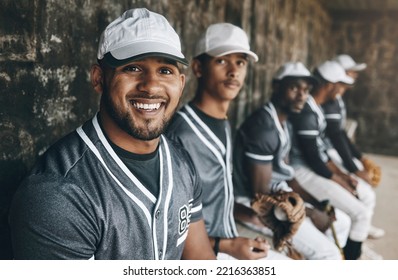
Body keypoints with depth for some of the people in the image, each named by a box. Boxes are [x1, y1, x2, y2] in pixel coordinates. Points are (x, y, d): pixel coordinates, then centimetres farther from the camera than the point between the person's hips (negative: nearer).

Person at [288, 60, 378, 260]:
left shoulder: (316, 107, 8)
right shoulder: (306, 112, -24)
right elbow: (313, 160, -24)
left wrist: (341, 173, 5)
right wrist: (341, 183, -12)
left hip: (318, 166, 10)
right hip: (306, 171, -10)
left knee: (368, 196, 14)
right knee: (361, 213, -12)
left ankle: (351, 250, 25)